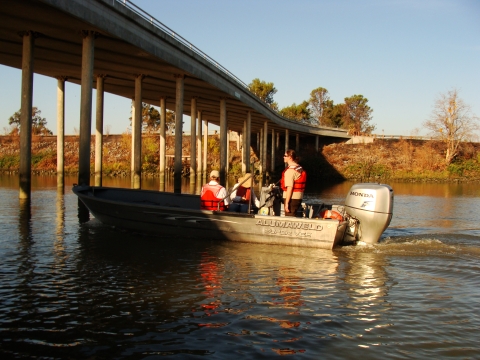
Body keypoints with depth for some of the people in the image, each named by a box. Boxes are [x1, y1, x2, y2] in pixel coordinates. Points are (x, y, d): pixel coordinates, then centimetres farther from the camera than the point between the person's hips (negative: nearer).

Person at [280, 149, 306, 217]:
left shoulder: (290, 170, -17)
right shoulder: (300, 168, 11)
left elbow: (290, 188, -21)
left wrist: (286, 203, -20)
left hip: (292, 198, -9)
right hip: (299, 197, 9)